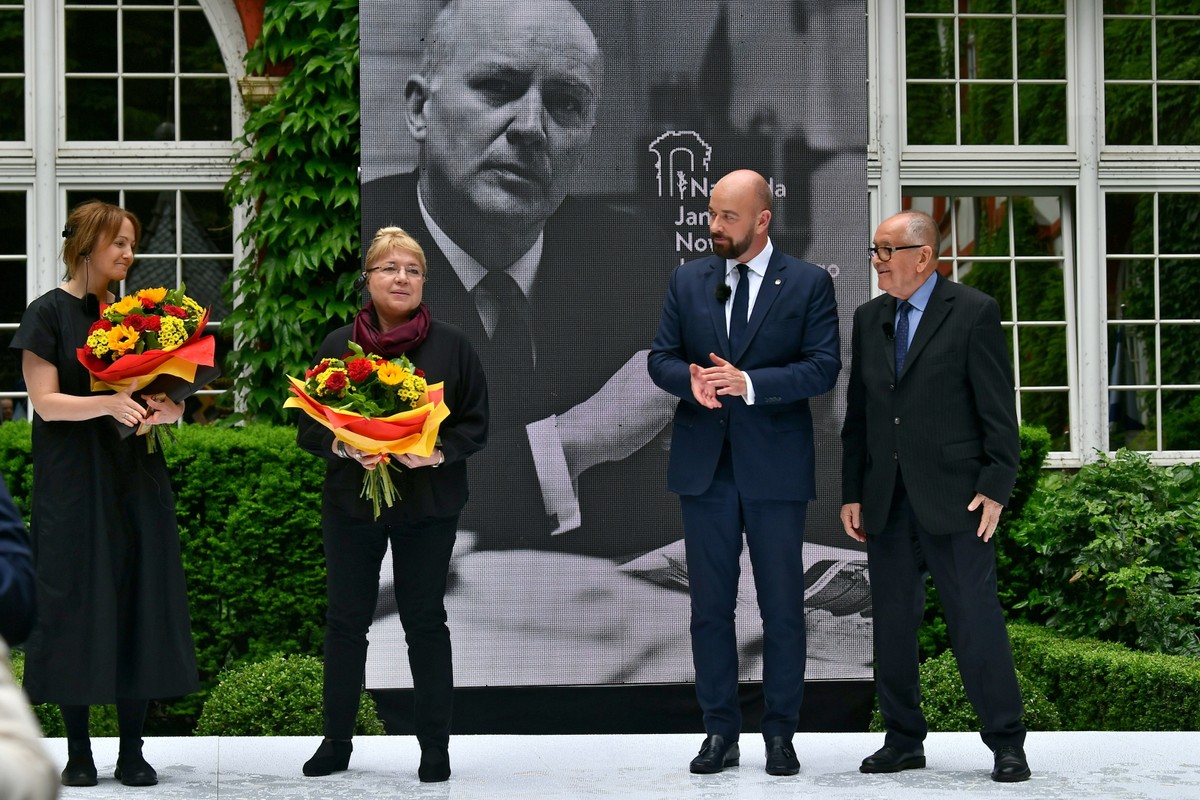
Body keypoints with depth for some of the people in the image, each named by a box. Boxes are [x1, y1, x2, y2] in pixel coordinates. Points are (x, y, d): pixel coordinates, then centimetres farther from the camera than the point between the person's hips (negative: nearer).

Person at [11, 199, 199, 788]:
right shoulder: (50, 313, -3)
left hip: (135, 478, 5)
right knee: (77, 607, -3)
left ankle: (132, 752, 5)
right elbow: (46, 403, -10)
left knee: (138, 606, 1)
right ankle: (78, 753, 5)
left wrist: (165, 409, -7)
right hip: (74, 482, -5)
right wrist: (109, 403, -25)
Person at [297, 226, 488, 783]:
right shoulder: (337, 346, 4)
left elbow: (475, 425, 2)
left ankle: (435, 747, 13)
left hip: (427, 505, -1)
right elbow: (309, 425, 5)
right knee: (346, 622, 7)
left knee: (425, 623, 5)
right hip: (352, 502, 2)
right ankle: (336, 743, 18)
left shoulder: (451, 346, 0)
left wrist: (438, 453, -17)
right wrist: (344, 448, -15)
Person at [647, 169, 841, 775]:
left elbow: (824, 367, -9)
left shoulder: (809, 283, -1)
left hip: (775, 467, -3)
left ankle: (780, 732, 13)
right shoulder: (688, 281, 9)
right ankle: (720, 731, 15)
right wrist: (691, 381, -16)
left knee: (782, 605, 3)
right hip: (703, 466, 3)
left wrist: (749, 382, -21)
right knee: (710, 604, 7)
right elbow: (661, 358, 7)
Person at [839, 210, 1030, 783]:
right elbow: (857, 413, 14)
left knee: (976, 618, -4)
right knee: (892, 623, 8)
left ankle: (1007, 745, 4)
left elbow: (998, 409, -5)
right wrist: (852, 492, 9)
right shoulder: (869, 318, 13)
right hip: (885, 500, 5)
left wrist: (996, 488, -11)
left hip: (952, 498, -5)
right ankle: (903, 741, 18)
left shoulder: (973, 312, -4)